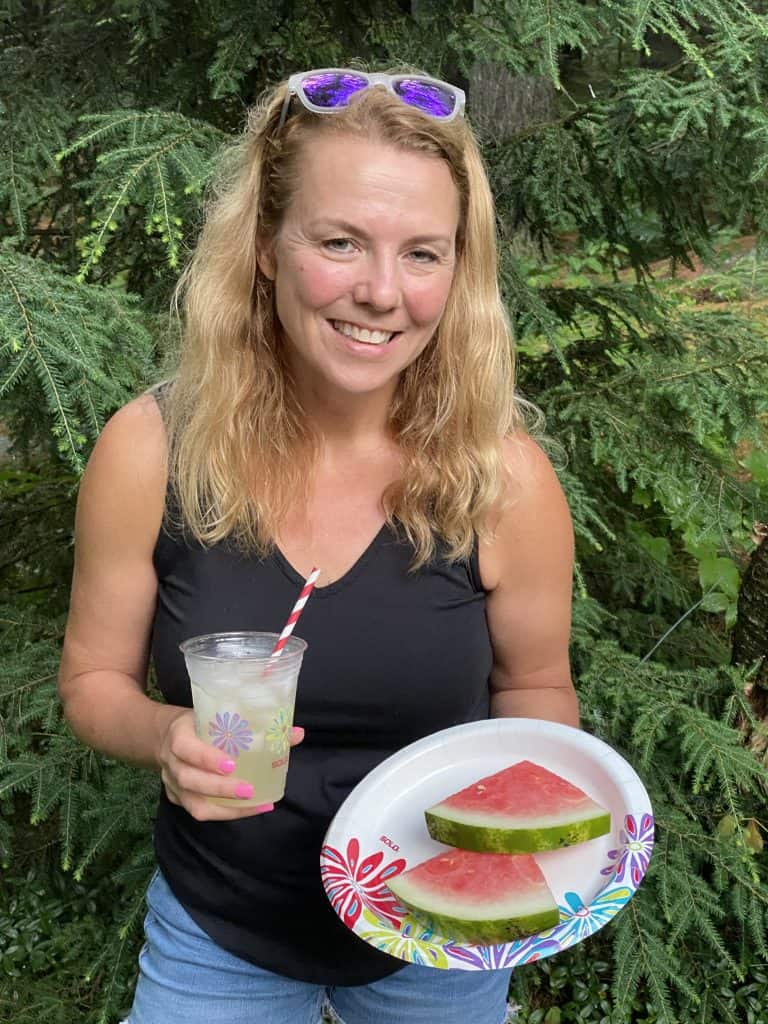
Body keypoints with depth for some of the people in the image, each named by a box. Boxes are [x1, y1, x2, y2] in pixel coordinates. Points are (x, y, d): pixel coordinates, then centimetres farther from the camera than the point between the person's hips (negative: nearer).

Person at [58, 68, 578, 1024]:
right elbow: (94, 679, -5)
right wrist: (164, 735, -26)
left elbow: (536, 688, -2)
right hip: (215, 937, 0)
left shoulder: (504, 476, -19)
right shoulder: (148, 450, -19)